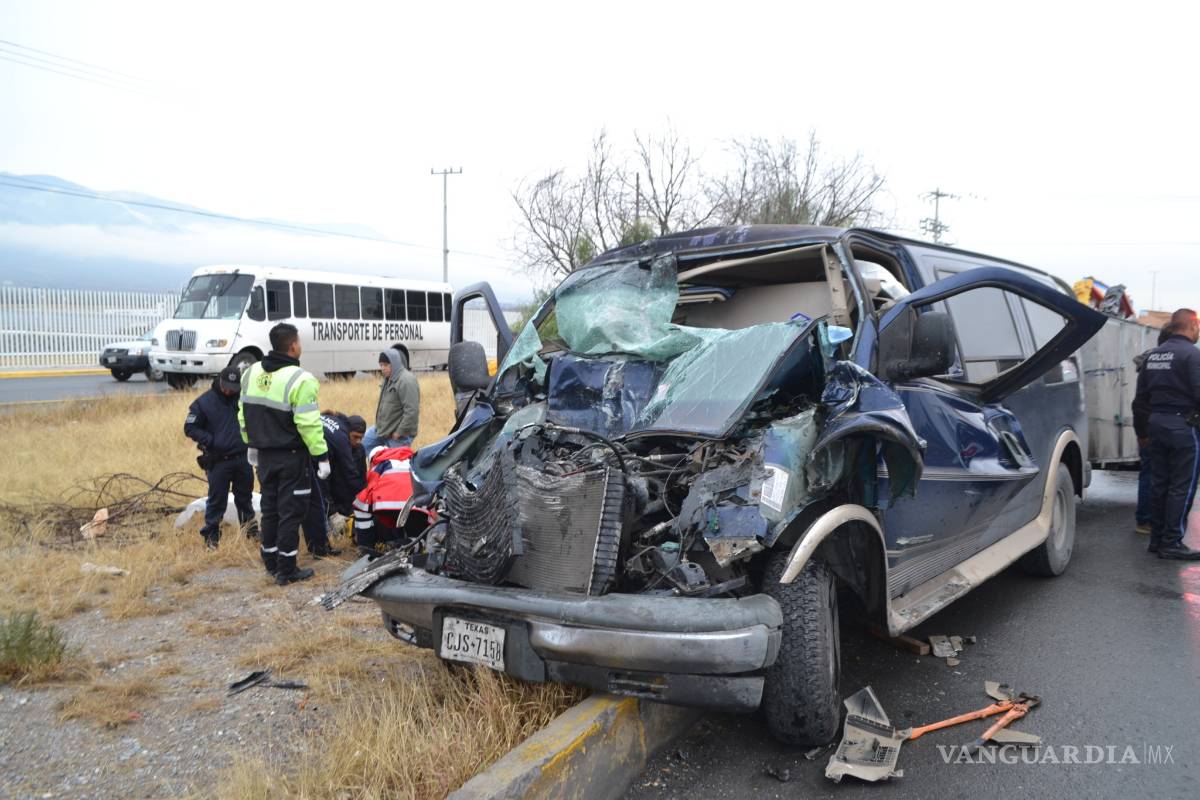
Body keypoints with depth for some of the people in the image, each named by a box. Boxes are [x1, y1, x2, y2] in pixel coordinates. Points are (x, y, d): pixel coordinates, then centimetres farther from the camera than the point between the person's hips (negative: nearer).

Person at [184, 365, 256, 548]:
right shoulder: (204, 402, -6)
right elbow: (190, 428, -2)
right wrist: (210, 441, -14)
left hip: (244, 458, 3)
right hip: (219, 461, -3)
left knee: (245, 497, 17)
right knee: (217, 500, 3)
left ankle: (250, 531, 31)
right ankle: (211, 536, 13)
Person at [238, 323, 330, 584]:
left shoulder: (251, 373, 5)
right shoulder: (299, 380, -18)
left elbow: (243, 415, 12)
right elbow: (309, 424, -21)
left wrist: (253, 445, 22)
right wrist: (321, 456, -15)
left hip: (265, 455, 7)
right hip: (292, 457, -7)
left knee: (270, 508, 18)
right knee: (290, 512, 1)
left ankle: (271, 562, 28)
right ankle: (286, 570, 6)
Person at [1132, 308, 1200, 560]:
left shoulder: (1153, 355, 12)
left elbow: (1140, 397, 17)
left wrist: (1141, 430, 23)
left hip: (1156, 423, 8)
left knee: (1159, 483, 13)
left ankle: (1157, 539, 19)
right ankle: (1172, 543, 0)